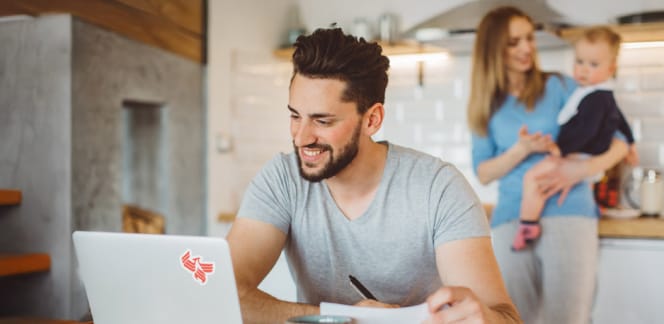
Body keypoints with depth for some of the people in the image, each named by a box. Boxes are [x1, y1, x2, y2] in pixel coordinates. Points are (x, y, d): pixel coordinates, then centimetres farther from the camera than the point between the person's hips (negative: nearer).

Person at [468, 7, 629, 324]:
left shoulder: (559, 86, 6)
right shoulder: (487, 106, 12)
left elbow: (618, 140, 2)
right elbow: (483, 172, 8)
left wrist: (581, 169, -17)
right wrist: (522, 150, -10)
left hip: (568, 213, -2)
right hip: (511, 219, 2)